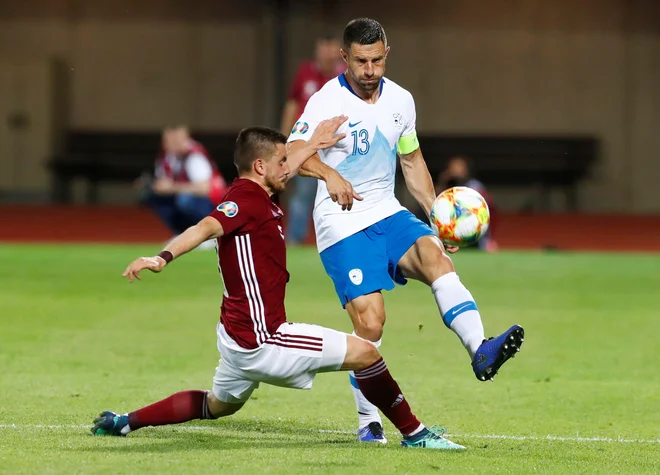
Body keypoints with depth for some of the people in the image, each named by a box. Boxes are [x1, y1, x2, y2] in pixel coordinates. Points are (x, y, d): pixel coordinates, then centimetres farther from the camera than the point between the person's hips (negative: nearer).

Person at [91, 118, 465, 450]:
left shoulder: (252, 195, 10)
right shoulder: (247, 200, -18)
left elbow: (278, 174, 35)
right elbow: (208, 227, -37)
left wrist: (313, 146, 43)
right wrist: (164, 257, -52)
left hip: (238, 336, 11)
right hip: (261, 339, -11)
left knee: (217, 406, 31)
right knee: (364, 353, -8)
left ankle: (123, 422, 31)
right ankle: (414, 433, 2)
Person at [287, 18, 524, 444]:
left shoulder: (400, 100, 8)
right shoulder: (328, 101, -11)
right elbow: (294, 152, -26)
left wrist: (436, 213, 12)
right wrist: (329, 174, -46)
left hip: (388, 214, 4)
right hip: (342, 223, -4)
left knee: (435, 257, -27)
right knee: (370, 321, -15)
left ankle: (481, 351, -43)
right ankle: (369, 423, 3)